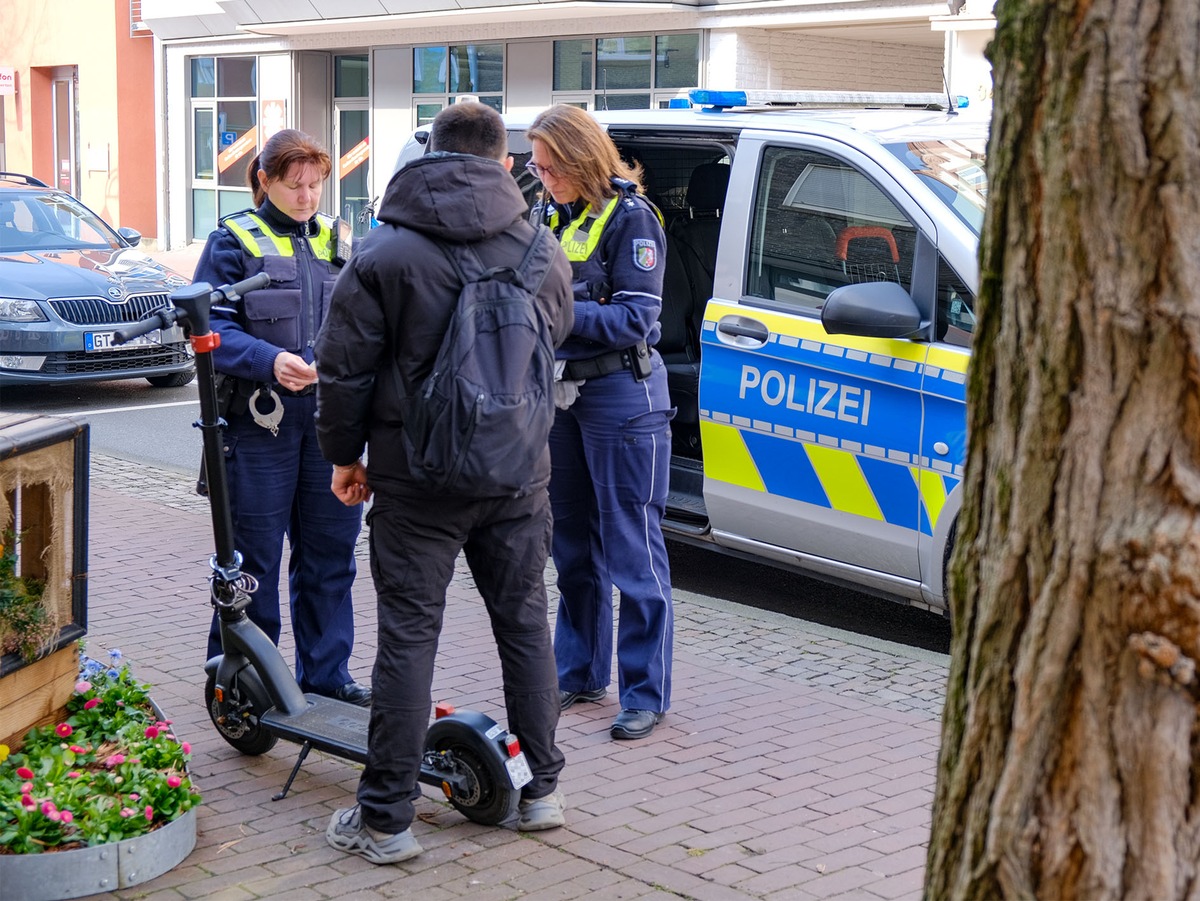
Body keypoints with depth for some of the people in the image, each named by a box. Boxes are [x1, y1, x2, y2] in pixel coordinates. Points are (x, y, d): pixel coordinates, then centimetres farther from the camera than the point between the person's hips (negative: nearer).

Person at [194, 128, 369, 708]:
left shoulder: (335, 240, 14)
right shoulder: (235, 240, -1)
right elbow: (212, 328, -10)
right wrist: (268, 361, -26)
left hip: (329, 419, 5)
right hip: (260, 421, -5)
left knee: (331, 550, 11)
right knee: (255, 556, 1)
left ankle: (325, 673, 24)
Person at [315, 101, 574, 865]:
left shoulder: (385, 253, -9)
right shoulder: (539, 247, 2)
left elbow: (346, 369, -7)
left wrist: (345, 454, 7)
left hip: (418, 473, -3)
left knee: (409, 634, 1)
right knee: (525, 620, 15)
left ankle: (386, 818, 6)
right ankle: (543, 788, 23)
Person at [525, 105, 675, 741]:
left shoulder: (628, 217, -10)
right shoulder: (549, 215, 11)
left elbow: (635, 319, -16)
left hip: (622, 396, -7)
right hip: (561, 391, 8)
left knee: (632, 549, -3)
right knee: (572, 546, 15)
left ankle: (646, 693, 4)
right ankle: (580, 673, 27)